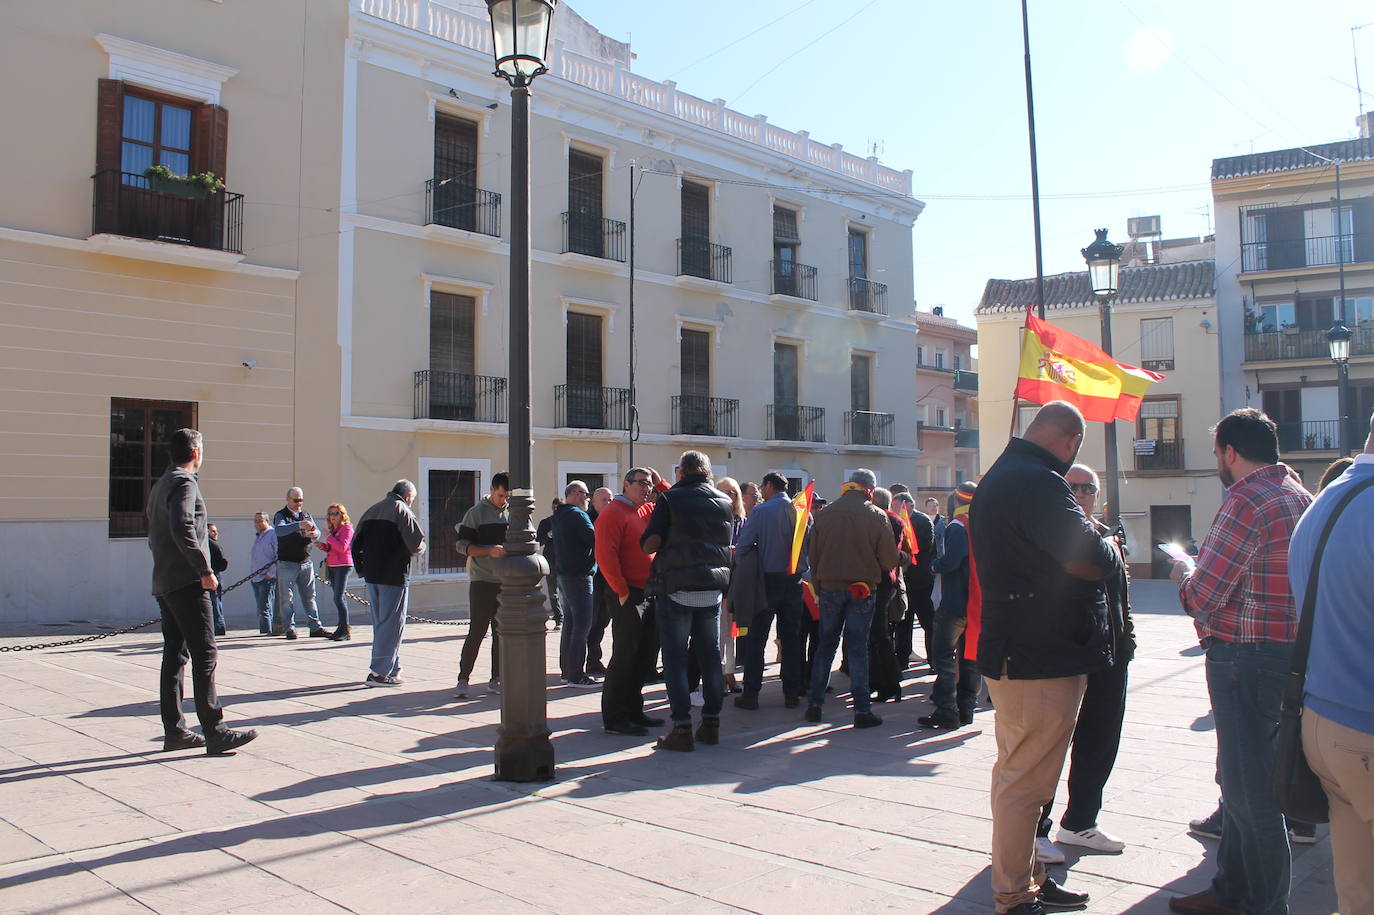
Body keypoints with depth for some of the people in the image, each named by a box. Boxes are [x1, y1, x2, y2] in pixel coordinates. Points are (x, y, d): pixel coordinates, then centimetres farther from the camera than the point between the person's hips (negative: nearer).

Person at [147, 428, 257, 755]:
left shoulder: (160, 485, 21)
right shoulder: (184, 483, -10)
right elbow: (182, 529, -25)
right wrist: (205, 570, -21)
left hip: (164, 583, 10)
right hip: (186, 582, -10)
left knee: (174, 655, 11)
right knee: (204, 655, -11)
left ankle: (174, 730, 14)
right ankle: (215, 732, -12)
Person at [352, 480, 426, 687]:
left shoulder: (371, 511, 14)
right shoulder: (402, 511, -9)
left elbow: (356, 544, 13)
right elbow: (416, 545, -16)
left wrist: (362, 569, 16)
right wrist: (418, 548, 6)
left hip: (371, 576, 8)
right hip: (394, 576, -7)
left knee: (379, 623, 15)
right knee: (392, 624, -2)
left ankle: (393, 667, 23)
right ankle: (379, 672, -4)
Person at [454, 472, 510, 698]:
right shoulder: (477, 512, -1)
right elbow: (462, 545, -4)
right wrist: (489, 551, -18)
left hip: (507, 582, 4)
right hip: (482, 580, -4)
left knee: (502, 632, 7)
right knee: (477, 631, -6)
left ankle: (496, 679, 15)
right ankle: (463, 679, 2)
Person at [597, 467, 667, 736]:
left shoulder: (646, 511, 14)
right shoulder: (613, 513, -11)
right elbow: (605, 556, -19)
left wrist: (660, 483, 10)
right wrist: (622, 591, -18)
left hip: (649, 595, 9)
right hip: (628, 596, -9)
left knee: (645, 654, 14)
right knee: (625, 656, -4)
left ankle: (633, 711, 26)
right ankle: (614, 718, 4)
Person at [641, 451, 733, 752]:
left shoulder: (669, 498, -6)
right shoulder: (724, 501, 9)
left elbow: (650, 543, -13)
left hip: (677, 589, -4)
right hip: (713, 589, 5)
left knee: (675, 659, 1)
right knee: (711, 656, 13)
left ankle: (682, 728, -1)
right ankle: (711, 723, 17)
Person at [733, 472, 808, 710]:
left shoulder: (760, 511, -8)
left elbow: (742, 545, -8)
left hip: (768, 580, -4)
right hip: (794, 582, 4)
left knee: (756, 639, 2)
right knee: (792, 638, 10)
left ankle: (751, 693, 3)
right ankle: (792, 693, 13)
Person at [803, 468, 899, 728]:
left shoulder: (823, 514, 2)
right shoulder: (877, 516, -7)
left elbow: (813, 556, 5)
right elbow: (889, 560, -7)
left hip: (829, 587, 2)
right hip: (863, 590, -2)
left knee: (825, 646, 12)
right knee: (858, 648, 3)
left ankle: (814, 704, 15)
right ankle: (862, 710, 4)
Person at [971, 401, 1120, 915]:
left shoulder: (998, 477, 14)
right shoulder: (1039, 483, -21)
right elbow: (1090, 561, -24)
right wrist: (1111, 548, -3)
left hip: (1011, 654, 11)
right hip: (1041, 660, -11)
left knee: (1021, 774, 20)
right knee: (1025, 781, -1)